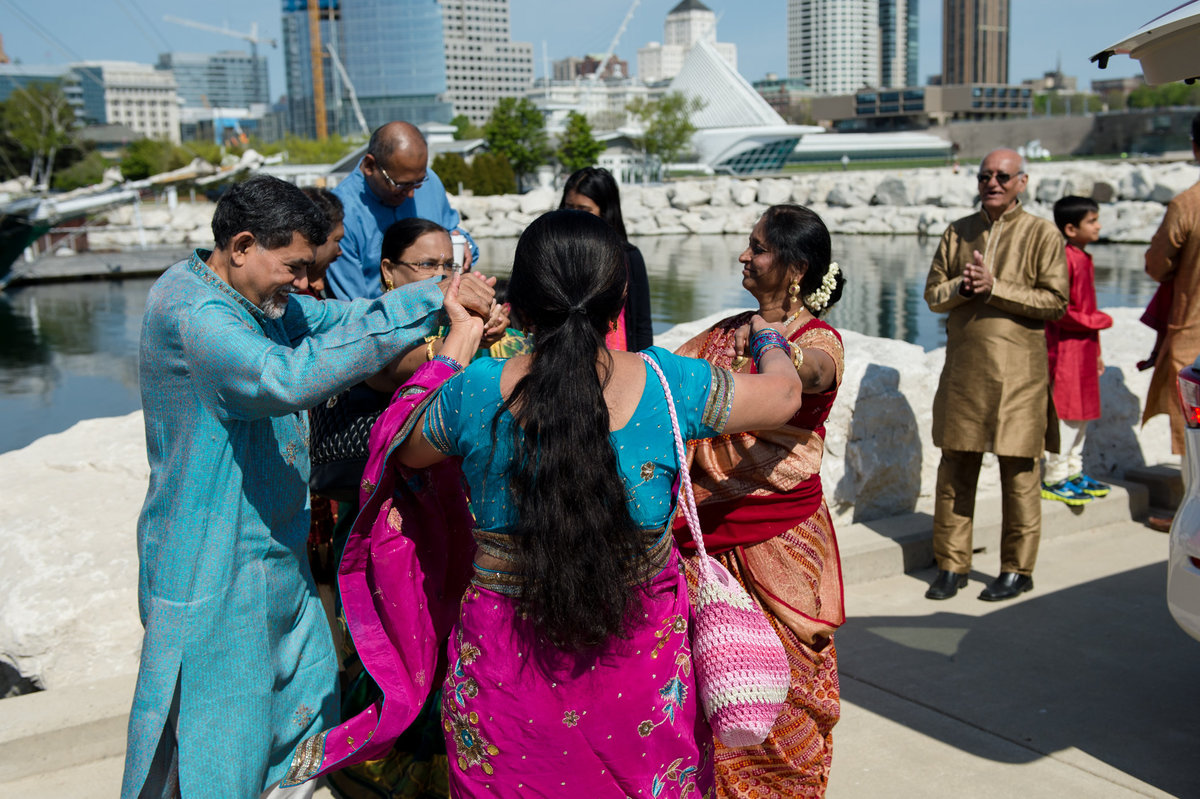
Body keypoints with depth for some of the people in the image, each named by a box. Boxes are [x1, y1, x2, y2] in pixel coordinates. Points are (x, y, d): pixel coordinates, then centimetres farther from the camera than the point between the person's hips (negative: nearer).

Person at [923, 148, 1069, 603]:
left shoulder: (1042, 233, 1)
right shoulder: (958, 232, 13)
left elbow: (1055, 301, -6)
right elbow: (933, 294, 12)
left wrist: (994, 287, -14)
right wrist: (961, 286, -9)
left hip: (1018, 368, -3)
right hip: (963, 365, 3)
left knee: (1019, 471, 2)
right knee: (955, 467, 5)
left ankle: (1017, 570, 15)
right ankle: (951, 565, 16)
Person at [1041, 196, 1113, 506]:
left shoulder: (1084, 259, 15)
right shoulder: (1065, 258, -16)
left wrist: (1096, 352, 20)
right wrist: (1099, 321, -11)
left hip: (1084, 348, 10)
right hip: (1066, 346, -10)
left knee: (1083, 412, 14)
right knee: (1065, 413, -5)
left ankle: (1073, 472, 24)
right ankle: (1054, 478, 4)